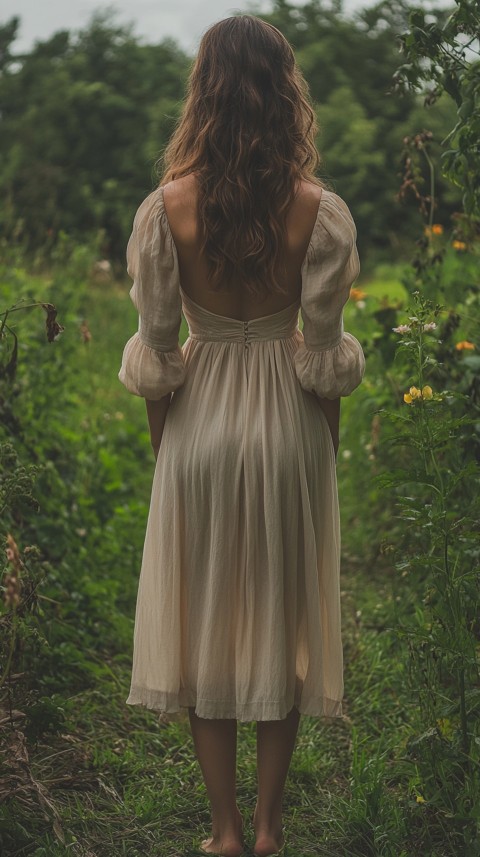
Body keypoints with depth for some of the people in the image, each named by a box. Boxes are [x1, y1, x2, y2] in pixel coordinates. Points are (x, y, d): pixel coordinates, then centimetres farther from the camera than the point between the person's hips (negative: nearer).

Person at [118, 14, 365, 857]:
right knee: (281, 615, 14)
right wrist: (326, 450, 6)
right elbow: (325, 356, -8)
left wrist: (161, 445, 8)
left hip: (199, 426, 0)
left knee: (205, 618, 13)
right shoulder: (320, 211, -12)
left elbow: (155, 352, -7)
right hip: (289, 428, 0)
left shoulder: (166, 209, -12)